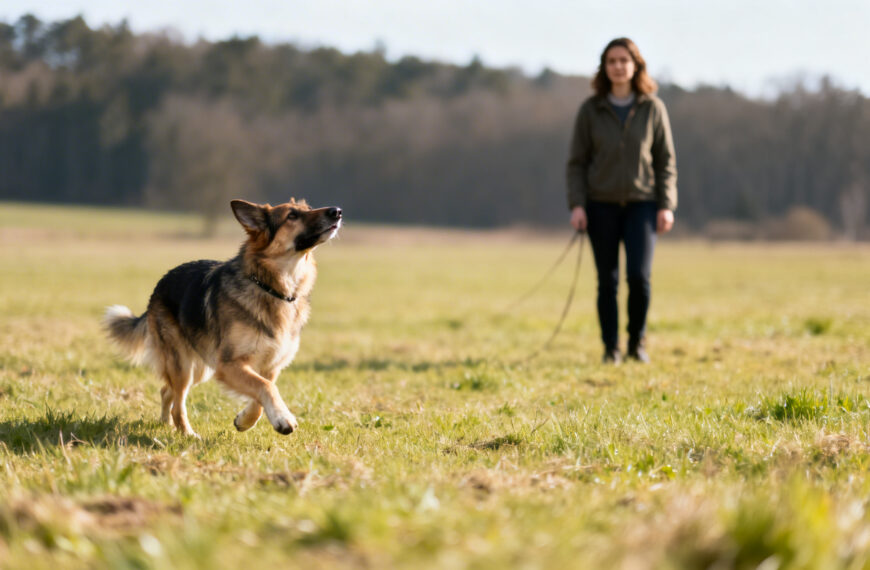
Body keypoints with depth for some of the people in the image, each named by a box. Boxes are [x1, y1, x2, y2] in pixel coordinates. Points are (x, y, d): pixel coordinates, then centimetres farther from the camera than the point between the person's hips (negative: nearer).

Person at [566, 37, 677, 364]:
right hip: (601, 205, 1)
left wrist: (666, 205, -2)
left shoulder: (653, 108, 3)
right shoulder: (590, 110, 2)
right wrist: (576, 205, -6)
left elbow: (666, 161, 5)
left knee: (639, 276, -12)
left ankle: (637, 342, 8)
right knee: (607, 281, 2)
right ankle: (610, 349, 12)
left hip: (641, 204, -1)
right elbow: (577, 162, 5)